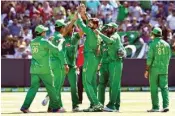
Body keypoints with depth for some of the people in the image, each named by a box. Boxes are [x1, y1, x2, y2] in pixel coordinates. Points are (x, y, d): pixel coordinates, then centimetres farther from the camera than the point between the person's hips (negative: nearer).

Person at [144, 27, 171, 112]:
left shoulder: (152, 44, -8)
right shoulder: (166, 44, 5)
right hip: (164, 69, 3)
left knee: (154, 88, 4)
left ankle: (155, 107, 6)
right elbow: (169, 57, 8)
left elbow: (149, 58, -12)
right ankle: (166, 105, -13)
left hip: (154, 69, -3)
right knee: (164, 87, 2)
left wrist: (147, 70, -8)